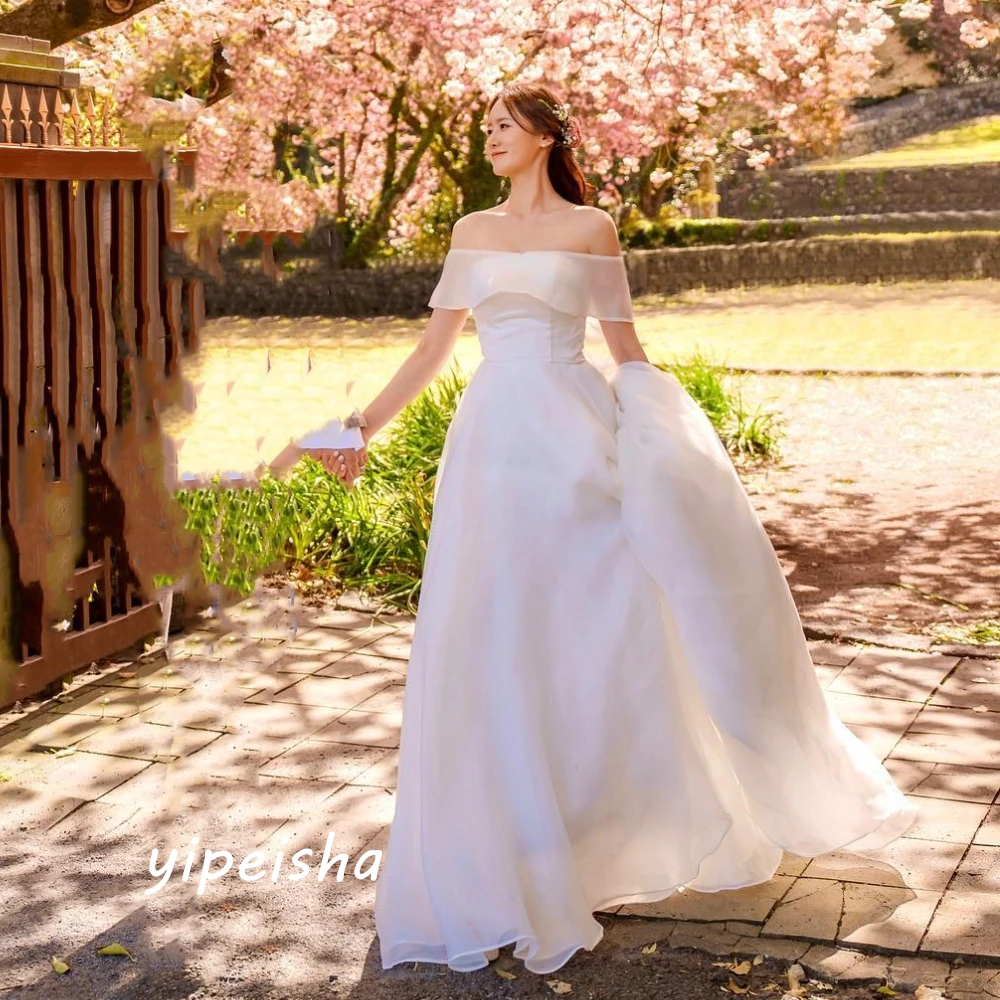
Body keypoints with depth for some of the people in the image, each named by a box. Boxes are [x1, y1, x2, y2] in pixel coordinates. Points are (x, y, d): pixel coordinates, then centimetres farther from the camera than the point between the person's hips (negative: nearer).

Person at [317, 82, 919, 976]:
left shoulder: (590, 227, 5)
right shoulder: (472, 232, 15)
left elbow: (624, 346, 5)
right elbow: (434, 346, 15)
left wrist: (671, 437, -4)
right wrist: (365, 425, 10)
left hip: (573, 436, -3)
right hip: (493, 439, 3)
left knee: (603, 627, -5)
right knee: (492, 643, 1)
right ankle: (512, 862, 13)